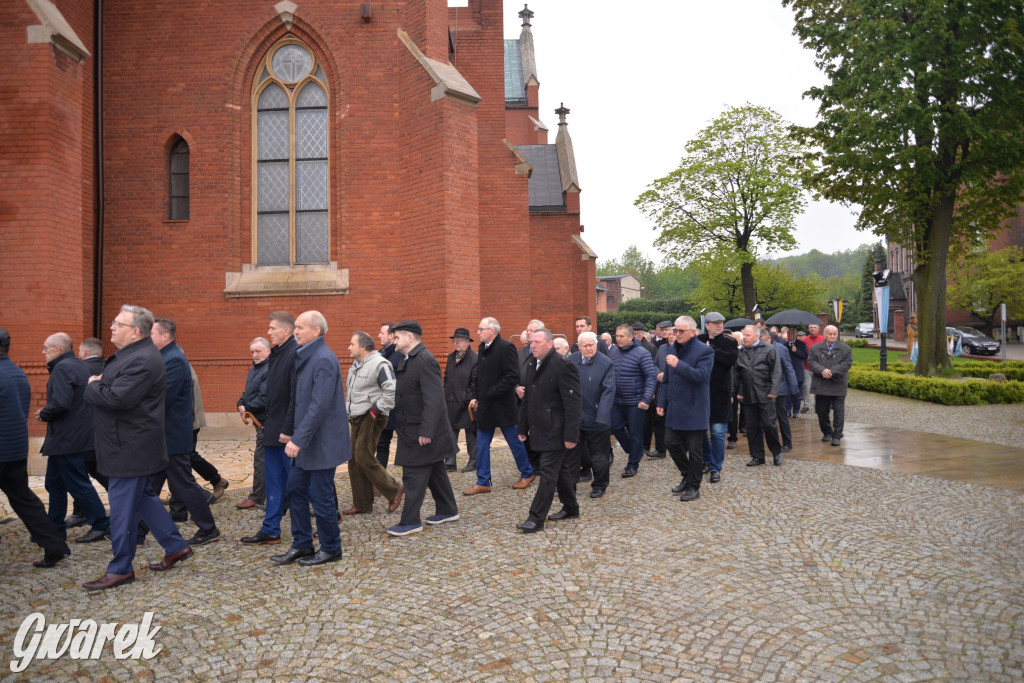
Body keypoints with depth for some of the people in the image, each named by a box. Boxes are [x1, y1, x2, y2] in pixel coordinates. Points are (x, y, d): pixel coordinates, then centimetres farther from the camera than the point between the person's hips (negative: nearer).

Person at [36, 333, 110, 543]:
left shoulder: (62, 368, -18)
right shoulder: (78, 365, 14)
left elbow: (60, 403, -28)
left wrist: (43, 413, -10)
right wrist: (47, 413, 13)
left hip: (67, 438, -10)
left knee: (77, 484, -2)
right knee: (55, 484, 17)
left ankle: (101, 525, 5)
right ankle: (55, 529, 24)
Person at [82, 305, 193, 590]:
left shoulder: (142, 360, -22)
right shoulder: (131, 354, 12)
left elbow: (115, 398, -29)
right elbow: (109, 387, 19)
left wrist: (92, 386, -11)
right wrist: (98, 384, -1)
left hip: (131, 448, -11)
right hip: (129, 444, 11)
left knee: (122, 508, -1)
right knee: (143, 498, 19)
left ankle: (120, 569, 12)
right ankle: (176, 547, 29)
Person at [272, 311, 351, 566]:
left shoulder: (323, 359, -19)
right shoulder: (304, 356, 11)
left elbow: (319, 405, -25)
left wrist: (298, 439, -24)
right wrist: (291, 432, 13)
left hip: (322, 442, -9)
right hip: (306, 440, 9)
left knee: (321, 496, 1)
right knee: (294, 489, 13)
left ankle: (330, 549, 17)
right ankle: (301, 545, 26)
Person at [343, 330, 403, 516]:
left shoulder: (380, 364, -14)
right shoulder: (355, 367, 16)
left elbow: (391, 392, -21)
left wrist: (375, 410, -20)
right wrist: (349, 416, 17)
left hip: (372, 419, -9)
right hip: (357, 419, 9)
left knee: (364, 458, -13)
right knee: (354, 460, 8)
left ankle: (394, 490, 6)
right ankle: (361, 504, 17)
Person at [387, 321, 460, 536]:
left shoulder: (425, 360, -20)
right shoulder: (406, 360, 11)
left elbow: (434, 399, -25)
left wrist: (426, 431, -27)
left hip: (422, 432, -10)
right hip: (413, 429, 10)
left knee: (413, 475, -3)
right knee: (434, 471, 18)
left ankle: (410, 522, 6)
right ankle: (448, 511, 30)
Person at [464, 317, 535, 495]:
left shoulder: (505, 347, -15)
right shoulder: (482, 348, 9)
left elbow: (513, 376, -21)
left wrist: (491, 394, -19)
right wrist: (474, 396, 3)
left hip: (503, 406, -7)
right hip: (485, 407, 7)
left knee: (515, 442, 8)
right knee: (482, 445, 8)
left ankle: (527, 473, 27)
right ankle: (483, 482, 17)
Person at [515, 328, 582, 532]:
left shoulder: (563, 366, -15)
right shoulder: (533, 366, 11)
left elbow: (573, 403, -18)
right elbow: (527, 400, 18)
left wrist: (571, 435, -20)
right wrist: (523, 427, 16)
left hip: (555, 431, -8)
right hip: (540, 429, 8)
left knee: (548, 472, -5)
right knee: (560, 470, 17)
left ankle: (536, 519, 0)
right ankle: (571, 508, 30)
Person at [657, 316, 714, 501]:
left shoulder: (704, 351, -10)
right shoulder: (671, 349, 10)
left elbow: (702, 376, -24)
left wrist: (679, 365, -30)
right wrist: (662, 402, 11)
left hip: (694, 409, -6)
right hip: (675, 408, 7)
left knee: (694, 450, 2)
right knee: (671, 442, 9)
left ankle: (693, 487, 16)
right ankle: (687, 476, 29)